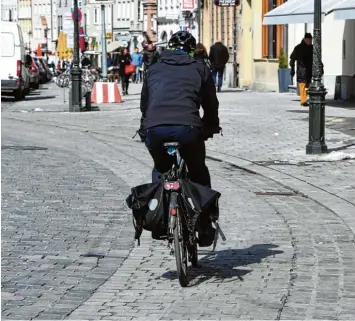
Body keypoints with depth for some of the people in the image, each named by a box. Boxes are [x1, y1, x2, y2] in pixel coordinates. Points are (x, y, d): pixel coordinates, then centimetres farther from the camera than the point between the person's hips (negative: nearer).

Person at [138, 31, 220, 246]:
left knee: (160, 170, 31)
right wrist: (210, 129, 41)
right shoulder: (200, 69, 21)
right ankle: (205, 228, 18)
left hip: (154, 129, 2)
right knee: (198, 173, 22)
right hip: (188, 128, -2)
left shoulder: (154, 70, 26)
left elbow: (144, 103, 32)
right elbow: (211, 104, 25)